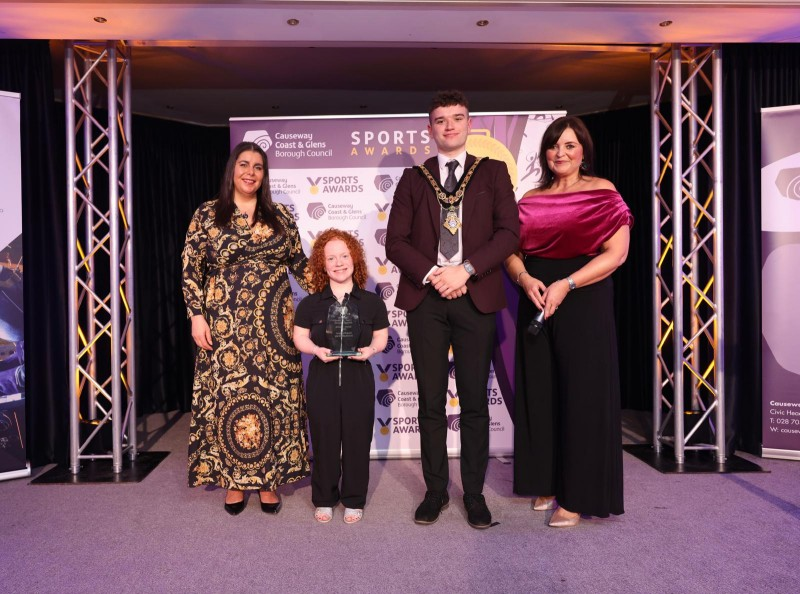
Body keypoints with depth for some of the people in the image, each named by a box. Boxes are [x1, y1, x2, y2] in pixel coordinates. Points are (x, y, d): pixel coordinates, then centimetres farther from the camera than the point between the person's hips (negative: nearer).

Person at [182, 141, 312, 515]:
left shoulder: (280, 215, 9)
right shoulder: (207, 214, 4)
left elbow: (299, 263, 12)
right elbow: (191, 270, 0)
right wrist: (197, 315, -8)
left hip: (273, 323, 2)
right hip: (226, 324, -1)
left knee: (274, 395, 3)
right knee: (228, 397, 3)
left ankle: (269, 478, 18)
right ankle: (233, 480, 19)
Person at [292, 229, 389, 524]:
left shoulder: (372, 302, 2)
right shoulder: (310, 304, 2)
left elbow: (381, 337, 5)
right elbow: (300, 338, 5)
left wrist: (370, 349, -16)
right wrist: (317, 350, -15)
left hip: (358, 378, 0)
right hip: (322, 377, 0)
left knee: (356, 439, 6)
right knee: (324, 439, 7)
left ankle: (354, 500, 22)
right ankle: (324, 498, 24)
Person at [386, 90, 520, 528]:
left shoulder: (493, 172, 10)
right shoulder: (413, 178, 12)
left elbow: (509, 232, -1)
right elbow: (395, 242, 4)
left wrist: (465, 269, -13)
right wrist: (432, 274, -11)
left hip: (475, 297, -1)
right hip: (425, 299, 1)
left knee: (474, 402, 5)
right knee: (431, 402, 6)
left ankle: (474, 494, 19)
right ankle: (435, 491, 20)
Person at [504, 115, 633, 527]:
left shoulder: (602, 193, 0)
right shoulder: (530, 200, 13)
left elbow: (616, 252, -8)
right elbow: (512, 251, 10)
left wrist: (566, 284, -18)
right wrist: (525, 279, -11)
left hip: (583, 303, -4)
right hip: (536, 304, 5)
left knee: (582, 394, -1)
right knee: (539, 393, 8)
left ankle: (578, 495, 10)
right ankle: (548, 482, 23)